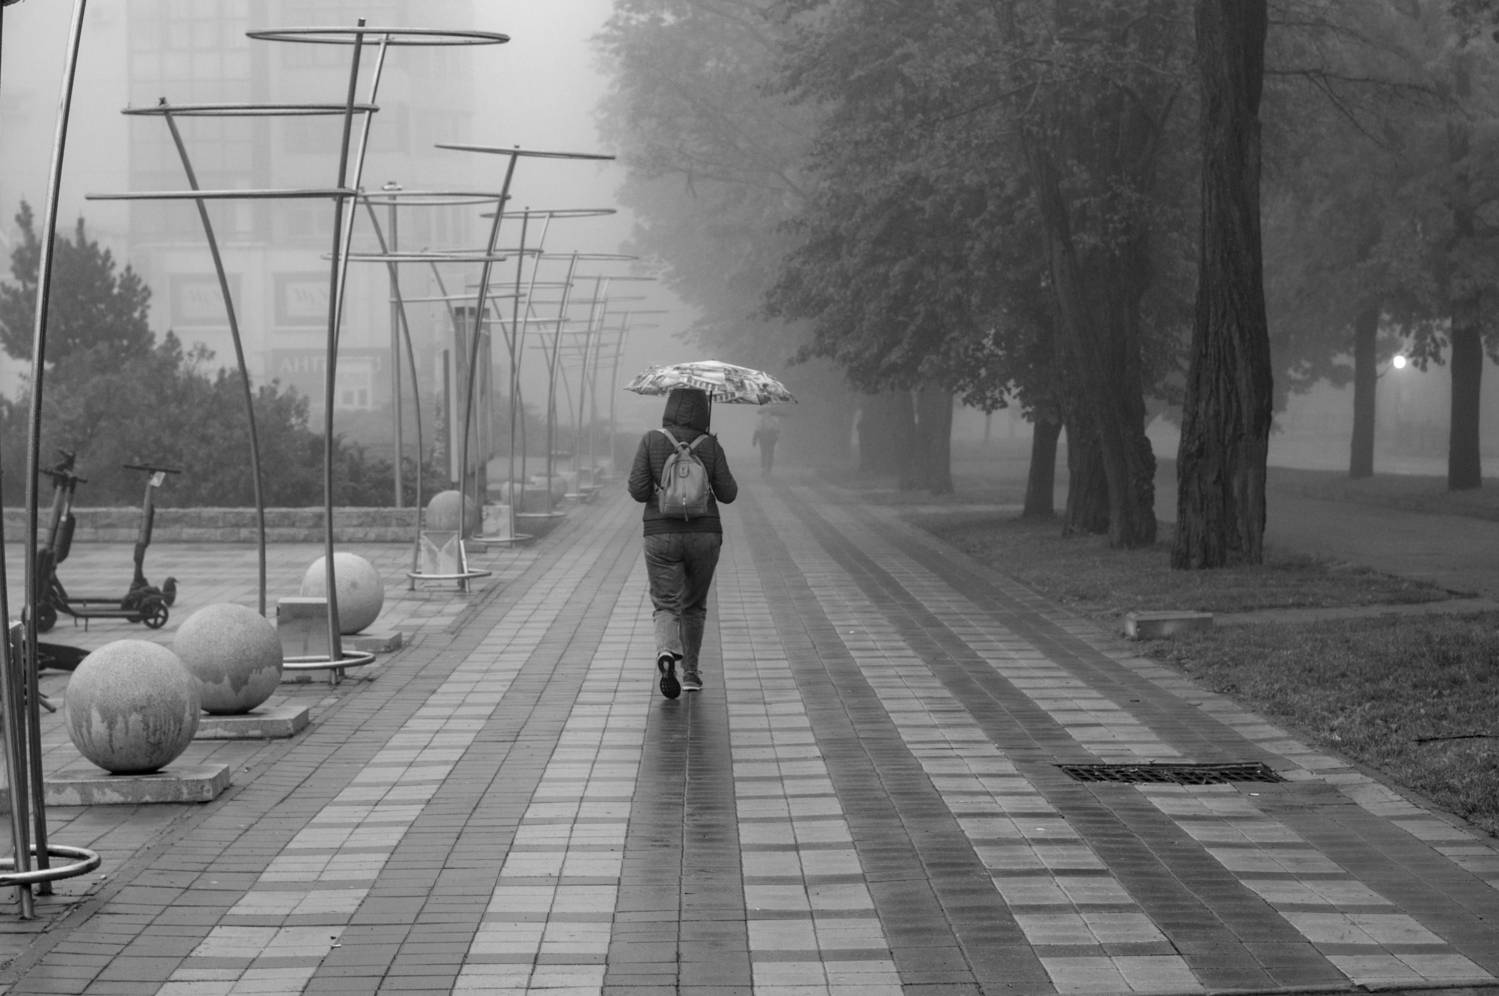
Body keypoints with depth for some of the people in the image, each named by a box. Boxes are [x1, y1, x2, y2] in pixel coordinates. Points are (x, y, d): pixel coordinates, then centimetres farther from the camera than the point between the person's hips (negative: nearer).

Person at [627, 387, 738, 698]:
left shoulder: (651, 441, -5)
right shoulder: (710, 446, -4)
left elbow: (638, 490, -9)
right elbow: (728, 494, -1)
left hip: (661, 535, -1)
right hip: (704, 535, 1)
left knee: (666, 606, 0)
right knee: (694, 605, 19)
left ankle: (667, 652, -29)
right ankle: (691, 672, 24)